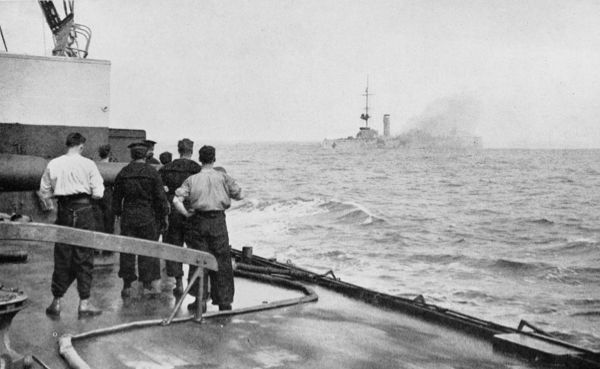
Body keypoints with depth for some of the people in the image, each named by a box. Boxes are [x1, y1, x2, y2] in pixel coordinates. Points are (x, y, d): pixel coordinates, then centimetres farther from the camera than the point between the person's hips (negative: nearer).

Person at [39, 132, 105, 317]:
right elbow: (98, 193, -6)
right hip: (84, 210, -3)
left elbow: (44, 192, 6)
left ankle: (57, 302, 15)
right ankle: (84, 302, 6)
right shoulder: (88, 164, -5)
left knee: (61, 258, 11)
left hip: (64, 211, 3)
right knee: (84, 258, 4)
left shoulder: (53, 164, 2)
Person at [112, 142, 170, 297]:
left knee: (127, 251, 8)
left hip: (128, 217, 2)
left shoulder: (123, 173, 4)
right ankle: (147, 285, 7)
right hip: (148, 217, -2)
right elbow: (160, 196, -4)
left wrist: (118, 213, 21)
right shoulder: (152, 172, -4)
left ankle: (127, 286, 11)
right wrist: (164, 214, 6)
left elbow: (116, 196, 9)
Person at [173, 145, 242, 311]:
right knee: (221, 261, 7)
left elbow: (176, 200, -8)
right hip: (218, 221, 0)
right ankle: (224, 301, 12)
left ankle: (200, 299, 7)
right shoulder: (223, 177, 1)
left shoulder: (192, 179, 2)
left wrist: (187, 214, 2)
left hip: (198, 221, 1)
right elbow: (239, 195, 3)